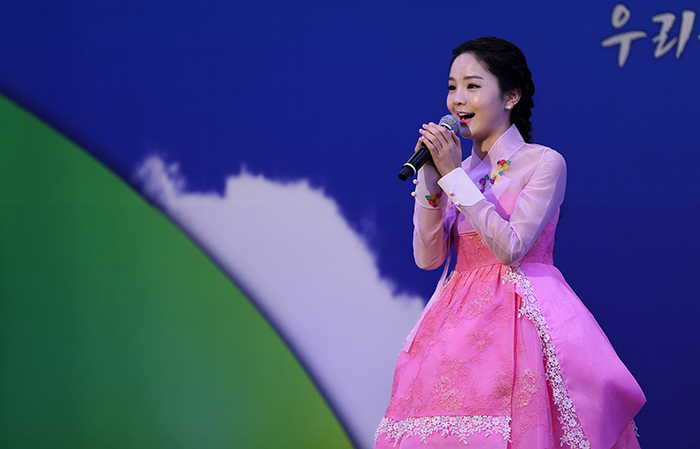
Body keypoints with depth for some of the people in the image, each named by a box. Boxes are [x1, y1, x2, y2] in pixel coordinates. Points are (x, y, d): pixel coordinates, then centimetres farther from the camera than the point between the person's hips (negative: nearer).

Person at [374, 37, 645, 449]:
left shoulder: (545, 163, -4)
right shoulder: (455, 167, 12)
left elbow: (510, 248, -15)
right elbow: (428, 257, 5)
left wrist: (455, 176, -13)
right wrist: (431, 180, -5)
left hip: (523, 319, -5)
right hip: (462, 320, 5)